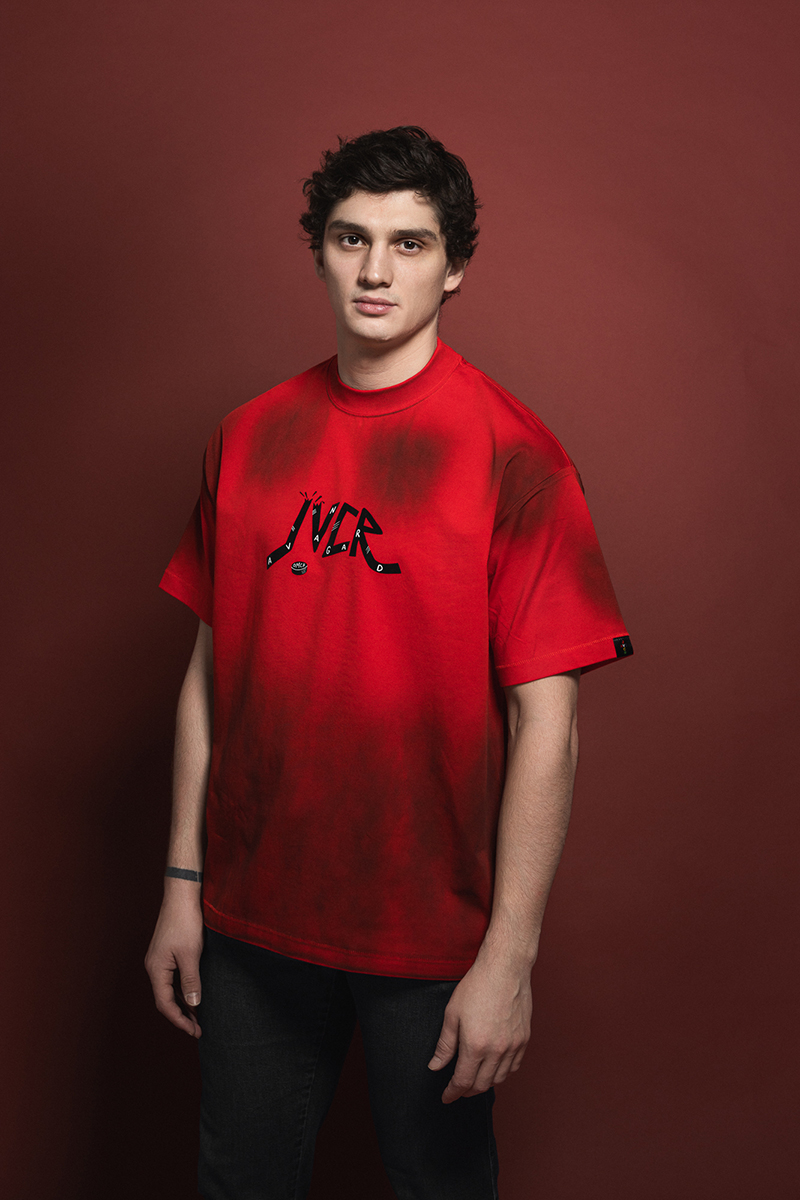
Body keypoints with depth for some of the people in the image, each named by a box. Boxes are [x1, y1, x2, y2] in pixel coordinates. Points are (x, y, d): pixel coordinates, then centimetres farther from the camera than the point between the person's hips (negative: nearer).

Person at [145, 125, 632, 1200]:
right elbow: (211, 669, 6)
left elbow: (545, 720, -13)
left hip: (431, 933, -3)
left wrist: (510, 957, -14)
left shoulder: (510, 453, -12)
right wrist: (185, 884, 6)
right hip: (253, 916, 4)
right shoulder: (251, 438, 2)